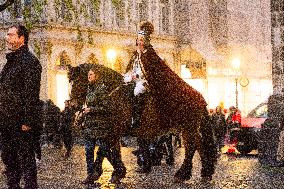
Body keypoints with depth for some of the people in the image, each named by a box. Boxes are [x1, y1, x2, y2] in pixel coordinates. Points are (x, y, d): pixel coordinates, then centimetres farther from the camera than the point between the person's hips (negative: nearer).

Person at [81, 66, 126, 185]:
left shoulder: (102, 89, -11)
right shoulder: (90, 89, 14)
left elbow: (106, 108, -15)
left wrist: (91, 110, -15)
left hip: (100, 124, -8)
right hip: (89, 124, 8)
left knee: (104, 148, -3)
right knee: (89, 150, 3)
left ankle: (119, 170, 13)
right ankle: (91, 175, 8)